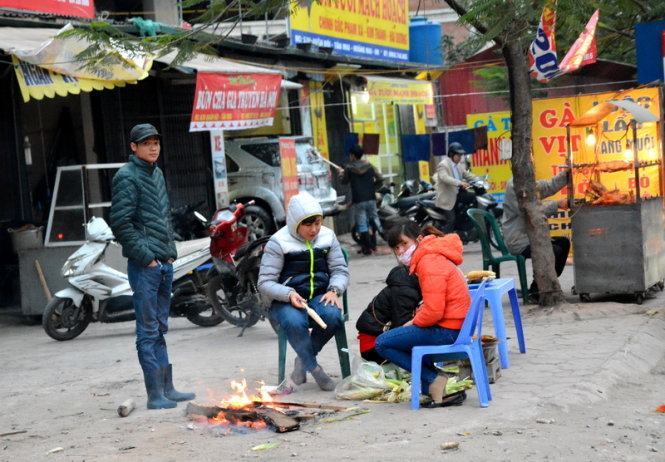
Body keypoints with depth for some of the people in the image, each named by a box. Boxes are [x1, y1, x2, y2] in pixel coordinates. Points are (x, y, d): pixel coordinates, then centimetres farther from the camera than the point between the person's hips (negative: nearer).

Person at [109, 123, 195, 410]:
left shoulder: (157, 174, 17)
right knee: (148, 332, -4)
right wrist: (146, 256, -15)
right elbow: (120, 223, -15)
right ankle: (155, 396, -1)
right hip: (144, 266, -8)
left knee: (160, 329, 14)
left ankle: (167, 389, 20)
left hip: (164, 264, 8)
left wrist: (170, 251, 13)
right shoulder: (127, 177, -9)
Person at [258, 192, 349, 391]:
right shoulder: (278, 242, -5)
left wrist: (334, 290, -11)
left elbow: (340, 270, 12)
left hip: (320, 296, 3)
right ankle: (314, 369, -19)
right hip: (287, 301, -3)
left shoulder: (327, 237, 8)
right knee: (295, 322, -38)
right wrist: (289, 294, -24)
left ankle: (303, 360, -8)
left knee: (333, 316, -32)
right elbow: (265, 283, -6)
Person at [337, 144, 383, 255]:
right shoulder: (369, 166, 3)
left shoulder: (349, 168, -5)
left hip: (358, 200, -3)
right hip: (371, 199, 3)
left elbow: (344, 181, 10)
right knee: (374, 220, 15)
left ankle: (367, 247, -2)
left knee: (362, 224, -1)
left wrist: (341, 173, 29)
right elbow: (380, 179, 6)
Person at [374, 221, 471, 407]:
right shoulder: (429, 257, 16)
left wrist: (413, 323, -4)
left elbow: (433, 311, -22)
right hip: (455, 326, 10)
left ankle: (434, 380, -7)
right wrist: (415, 321, 5)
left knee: (383, 343, -5)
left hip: (447, 330, -10)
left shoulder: (429, 263, -16)